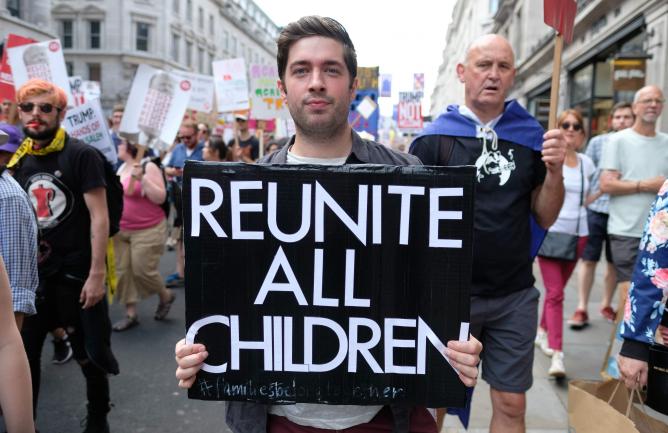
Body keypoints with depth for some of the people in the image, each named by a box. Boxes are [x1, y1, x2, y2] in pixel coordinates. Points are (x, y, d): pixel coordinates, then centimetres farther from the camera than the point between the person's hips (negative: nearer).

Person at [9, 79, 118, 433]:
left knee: (88, 355, 8)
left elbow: (100, 217, -13)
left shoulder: (82, 156, -9)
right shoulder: (18, 161, 8)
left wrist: (96, 274, -18)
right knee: (22, 353, 9)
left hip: (77, 274, -5)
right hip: (32, 274, 5)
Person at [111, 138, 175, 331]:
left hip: (148, 230, -7)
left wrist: (142, 178, -24)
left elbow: (160, 198, -18)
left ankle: (166, 296, 25)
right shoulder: (119, 168, 9)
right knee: (121, 271, 5)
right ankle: (131, 314, 16)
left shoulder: (148, 166, -10)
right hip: (120, 230, 7)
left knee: (143, 270, -3)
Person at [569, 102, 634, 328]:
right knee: (588, 260, 3)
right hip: (596, 209, -1)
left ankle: (606, 305, 29)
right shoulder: (597, 142, 1)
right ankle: (582, 309, 11)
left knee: (614, 263, 12)